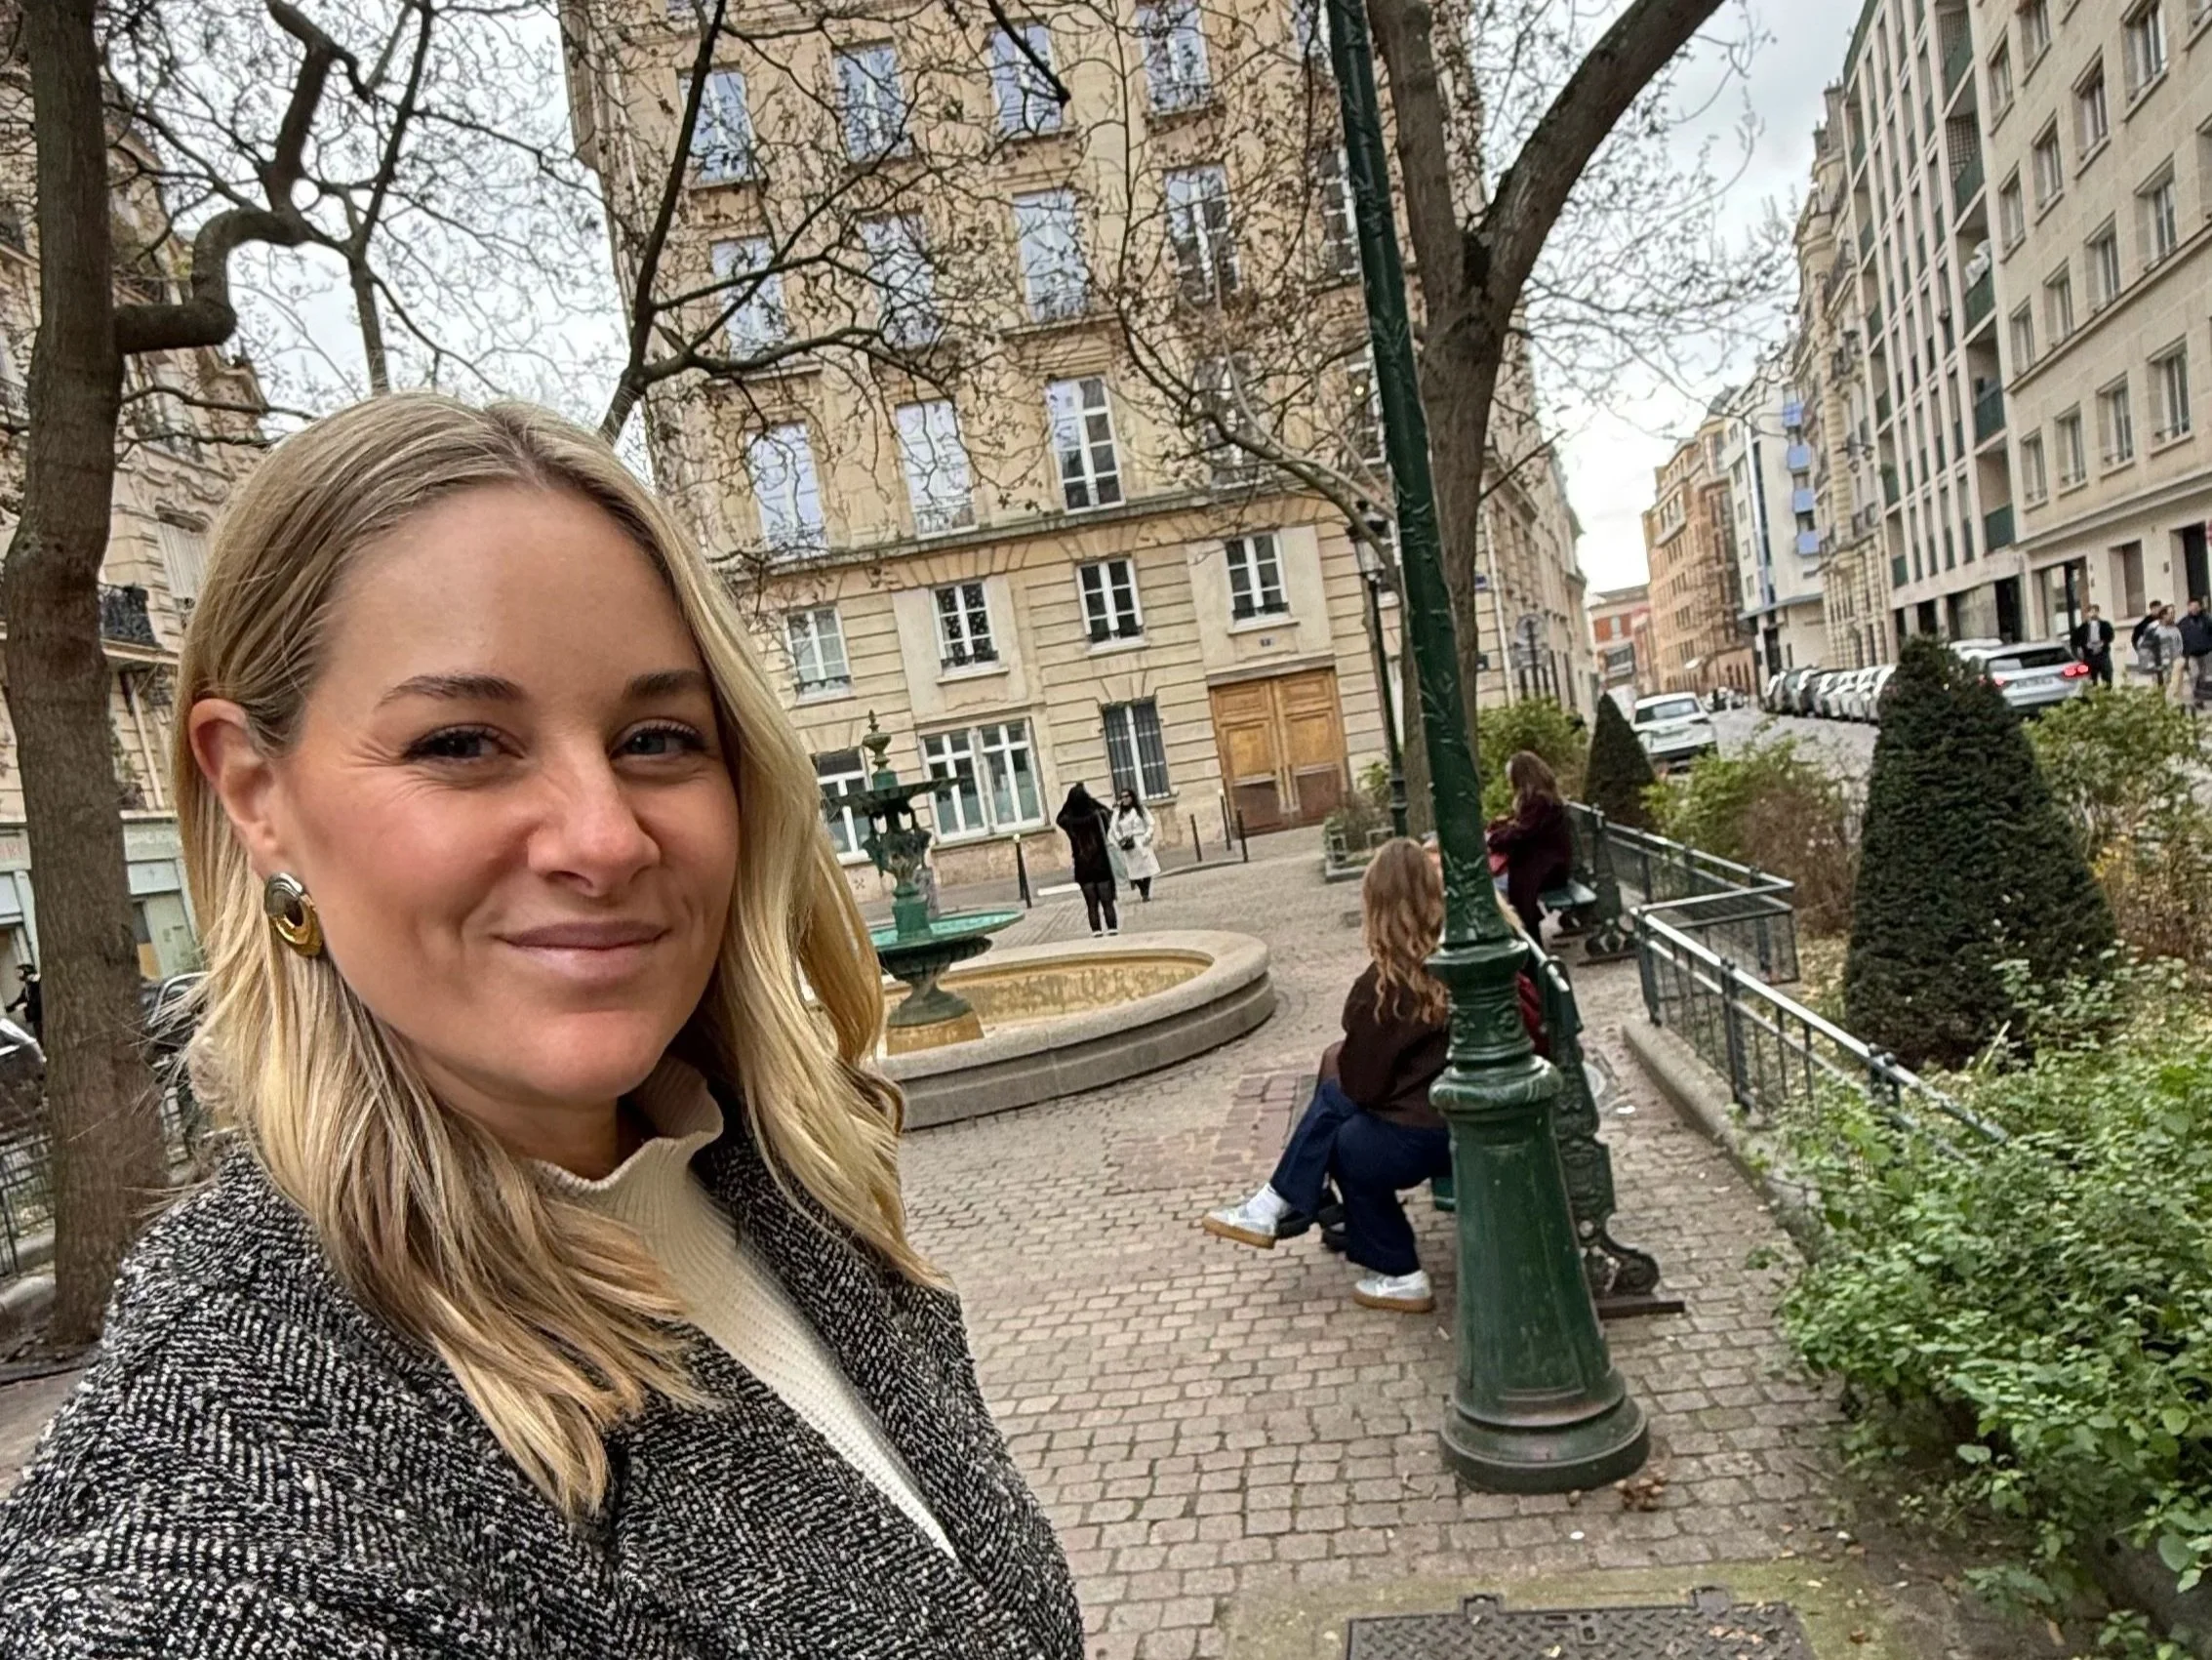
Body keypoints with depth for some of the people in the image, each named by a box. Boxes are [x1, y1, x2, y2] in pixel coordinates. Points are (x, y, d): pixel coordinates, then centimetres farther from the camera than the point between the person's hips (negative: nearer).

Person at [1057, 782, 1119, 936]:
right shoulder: (1096, 815, -11)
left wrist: (1068, 802, 7)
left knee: (1091, 903, 9)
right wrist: (1091, 798, 12)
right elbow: (1106, 809, 13)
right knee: (1107, 901, 7)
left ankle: (1096, 930, 8)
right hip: (1101, 864, -1)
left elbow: (1059, 818, 17)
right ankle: (1112, 928, 6)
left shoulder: (1069, 821, -8)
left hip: (1083, 867, 1)